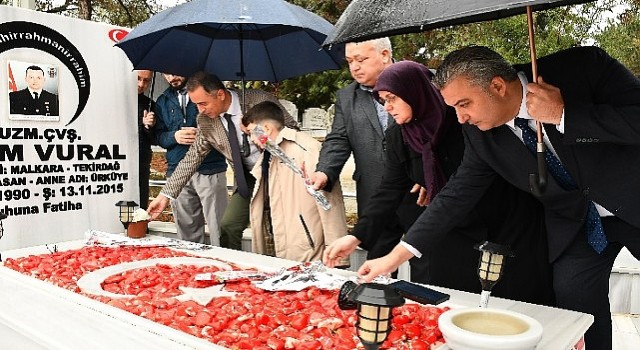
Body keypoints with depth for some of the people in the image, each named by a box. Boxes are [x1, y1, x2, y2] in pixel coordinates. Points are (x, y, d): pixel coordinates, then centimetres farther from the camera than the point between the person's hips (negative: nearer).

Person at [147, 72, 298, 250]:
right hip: (248, 179, 4)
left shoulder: (260, 100, -17)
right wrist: (165, 195, -2)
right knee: (228, 227, -3)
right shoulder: (205, 121, -5)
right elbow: (192, 158, 2)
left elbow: (293, 131, -9)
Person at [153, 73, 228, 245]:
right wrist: (174, 136, -7)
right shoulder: (164, 100, 18)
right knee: (186, 232, 8)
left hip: (210, 168, -4)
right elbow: (159, 136, 15)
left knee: (219, 229, -6)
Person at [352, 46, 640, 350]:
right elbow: (459, 193, -9)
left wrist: (564, 114, -35)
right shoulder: (480, 133, -13)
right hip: (575, 224, 2)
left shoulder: (583, 67, -24)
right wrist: (394, 257, -11)